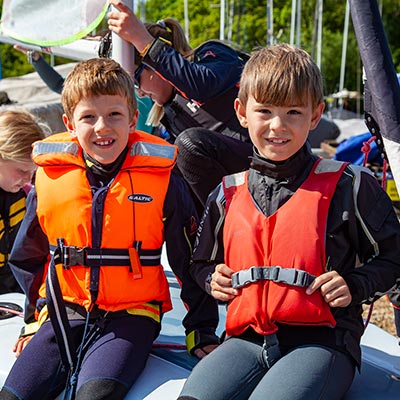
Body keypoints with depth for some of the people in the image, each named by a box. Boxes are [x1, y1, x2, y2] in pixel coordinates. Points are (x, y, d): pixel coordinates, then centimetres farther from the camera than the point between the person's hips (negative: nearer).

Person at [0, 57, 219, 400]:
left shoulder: (163, 181, -5)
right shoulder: (48, 178, 1)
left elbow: (191, 260, 4)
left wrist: (201, 330, 8)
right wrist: (37, 314, 17)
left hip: (131, 314, -3)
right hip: (63, 312, 3)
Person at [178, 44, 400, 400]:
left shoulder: (348, 185, 3)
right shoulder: (228, 194, 14)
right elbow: (204, 260, 29)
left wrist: (355, 286, -8)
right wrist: (212, 278, 7)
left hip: (322, 340, -3)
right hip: (247, 339, 3)